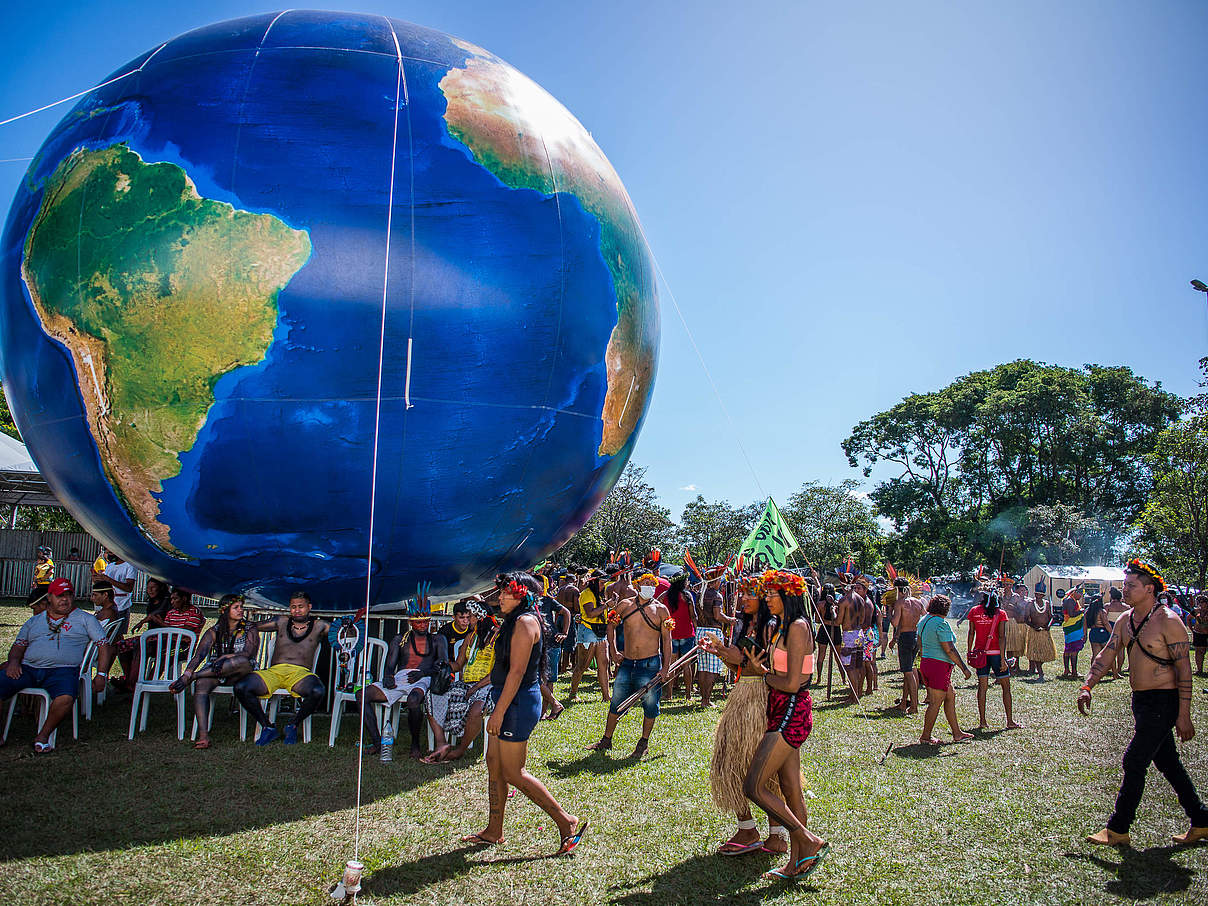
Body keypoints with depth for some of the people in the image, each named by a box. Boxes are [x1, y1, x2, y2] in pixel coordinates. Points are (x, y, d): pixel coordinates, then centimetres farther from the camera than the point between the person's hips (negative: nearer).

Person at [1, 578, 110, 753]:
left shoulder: (85, 619, 13)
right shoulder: (34, 621, 24)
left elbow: (103, 645, 10)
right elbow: (18, 645, 23)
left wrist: (101, 675, -1)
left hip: (63, 670, -3)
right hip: (28, 668, 3)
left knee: (66, 698, -35)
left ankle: (43, 736, -12)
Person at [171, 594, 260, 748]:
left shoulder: (249, 631, 8)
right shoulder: (214, 632, 12)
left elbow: (248, 653, -8)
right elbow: (199, 655, -2)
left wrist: (225, 657, -20)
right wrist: (187, 672, -19)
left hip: (238, 675, -2)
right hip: (214, 673, 2)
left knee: (243, 662, -37)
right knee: (201, 684, -33)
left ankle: (191, 678, -27)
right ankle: (203, 736, -43)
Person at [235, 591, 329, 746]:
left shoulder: (318, 626, 16)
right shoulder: (281, 622, 22)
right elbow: (253, 626, 27)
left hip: (300, 673, -2)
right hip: (274, 671, 2)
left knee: (318, 691, -36)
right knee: (241, 688, -24)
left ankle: (294, 725, -6)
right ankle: (267, 727, -5)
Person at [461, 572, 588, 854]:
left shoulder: (525, 622, -17)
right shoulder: (513, 620, 14)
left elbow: (517, 672, -22)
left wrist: (499, 712, -22)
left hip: (519, 702, -10)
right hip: (510, 700, 10)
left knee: (512, 773, -4)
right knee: (494, 763, 14)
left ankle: (567, 822, 3)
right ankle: (494, 832, 26)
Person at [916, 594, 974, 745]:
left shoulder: (923, 621, 11)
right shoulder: (942, 624, -17)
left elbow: (920, 645, 20)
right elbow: (949, 650, -19)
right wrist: (964, 668, -13)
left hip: (925, 663, 10)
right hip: (939, 666, -10)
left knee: (950, 696, 17)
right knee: (936, 702, -2)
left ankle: (957, 733, 23)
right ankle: (926, 737, 4)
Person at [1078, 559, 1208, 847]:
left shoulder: (1168, 621, -15)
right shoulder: (1125, 621, 7)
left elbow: (1184, 669, -15)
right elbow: (1106, 656, 9)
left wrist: (1183, 715, -18)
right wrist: (1087, 687, -2)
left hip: (1164, 701, -8)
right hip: (1141, 701, 8)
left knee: (1134, 762, -6)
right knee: (1167, 762, 16)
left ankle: (1118, 830, 2)